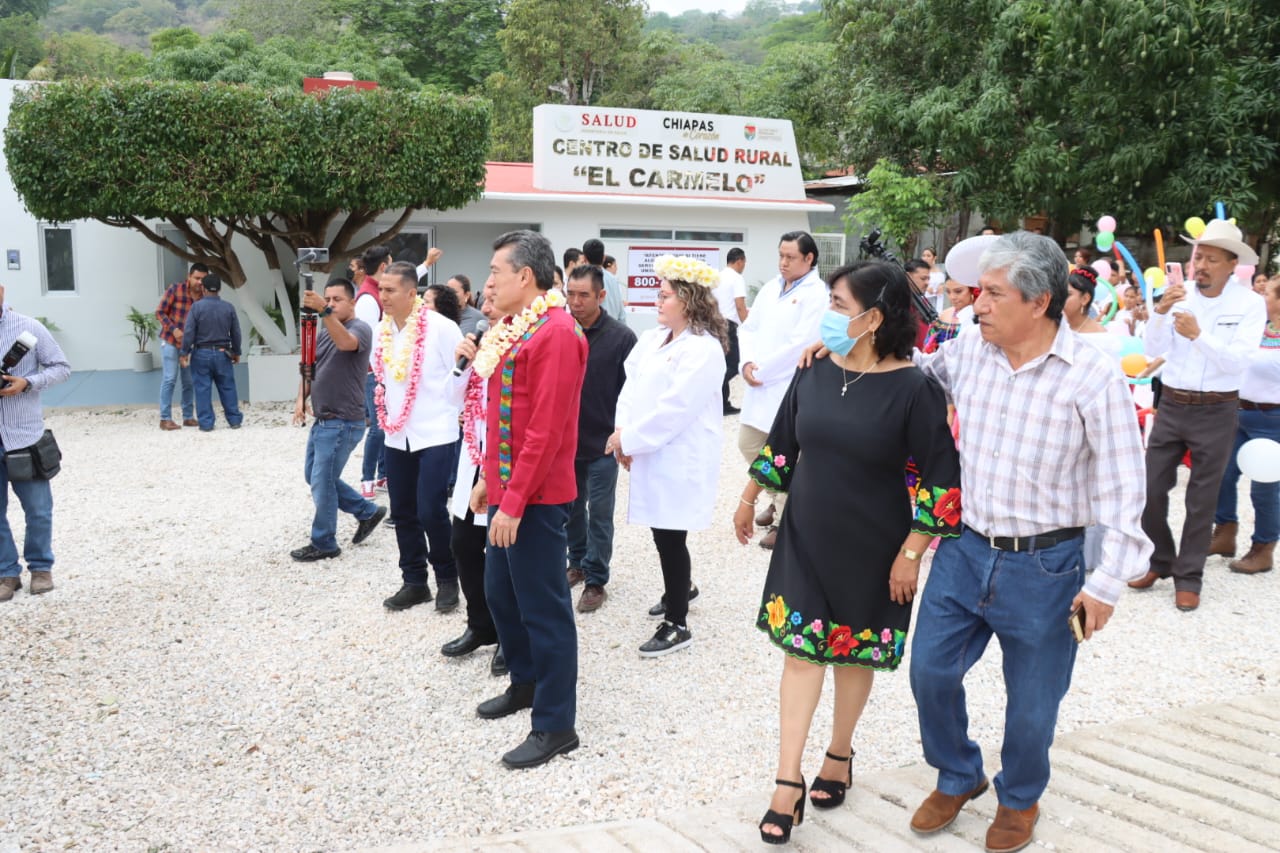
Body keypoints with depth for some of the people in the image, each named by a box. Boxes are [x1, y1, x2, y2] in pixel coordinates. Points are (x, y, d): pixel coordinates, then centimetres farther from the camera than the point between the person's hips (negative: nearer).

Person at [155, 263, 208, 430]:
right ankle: (165, 419, -2)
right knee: (170, 378, -6)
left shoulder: (205, 296, -3)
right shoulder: (175, 289, -12)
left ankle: (188, 417, 15)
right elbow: (160, 313, -8)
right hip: (170, 340, -4)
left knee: (189, 381, 6)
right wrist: (174, 329, -19)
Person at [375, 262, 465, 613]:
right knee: (403, 513, 9)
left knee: (431, 512, -8)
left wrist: (447, 411, -4)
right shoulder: (382, 330, 5)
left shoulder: (441, 327, -14)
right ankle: (414, 582, 22)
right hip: (396, 435, 6)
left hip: (434, 434, -6)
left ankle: (447, 579, 12)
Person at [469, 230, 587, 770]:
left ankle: (556, 726, 10)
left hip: (536, 500, -10)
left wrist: (514, 502, -22)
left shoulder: (555, 334, -19)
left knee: (544, 609, -1)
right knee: (500, 593, 20)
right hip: (506, 490, 10)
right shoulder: (514, 329, 11)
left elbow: (546, 430, -23)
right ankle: (526, 683, 40)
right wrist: (489, 478, 17)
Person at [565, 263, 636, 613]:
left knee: (599, 515, 4)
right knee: (571, 508, 17)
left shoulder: (621, 337, -10)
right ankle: (577, 563, 36)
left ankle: (596, 581, 15)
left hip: (602, 443, -3)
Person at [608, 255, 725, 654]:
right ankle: (678, 590, 38)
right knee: (663, 534, 17)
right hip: (653, 455, 8)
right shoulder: (652, 339, 10)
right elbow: (632, 386, 7)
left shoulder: (703, 350, -16)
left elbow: (674, 409, -21)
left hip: (679, 461, -8)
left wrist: (629, 440, -16)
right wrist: (623, 431, -9)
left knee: (670, 539, -3)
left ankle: (677, 624, 8)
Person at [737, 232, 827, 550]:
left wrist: (762, 369, -15)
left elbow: (801, 343, -18)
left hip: (792, 385, -7)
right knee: (748, 443, 14)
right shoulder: (770, 288, 12)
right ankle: (778, 497, 35)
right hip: (760, 382, 8)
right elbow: (749, 327, 12)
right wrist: (747, 361, -7)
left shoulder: (817, 294, -10)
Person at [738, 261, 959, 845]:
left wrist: (911, 552, -14)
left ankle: (839, 754, 36)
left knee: (854, 653, 13)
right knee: (801, 649, 2)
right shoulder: (815, 371, -4)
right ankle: (787, 781, 8)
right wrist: (748, 499, 17)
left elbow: (943, 479, -14)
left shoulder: (913, 389, -17)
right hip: (806, 540, 3)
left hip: (871, 551, -3)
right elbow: (781, 442, 10)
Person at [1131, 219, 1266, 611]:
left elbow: (1238, 361, -17)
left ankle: (1188, 577, 18)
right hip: (1171, 406, 3)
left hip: (1216, 413, -3)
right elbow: (1154, 350, -7)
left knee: (1201, 500, 6)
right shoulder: (1179, 296, 0)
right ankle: (1159, 560, 26)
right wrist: (1160, 312, -23)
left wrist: (1198, 334, -30)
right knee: (1150, 488, 6)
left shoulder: (1250, 304, -7)